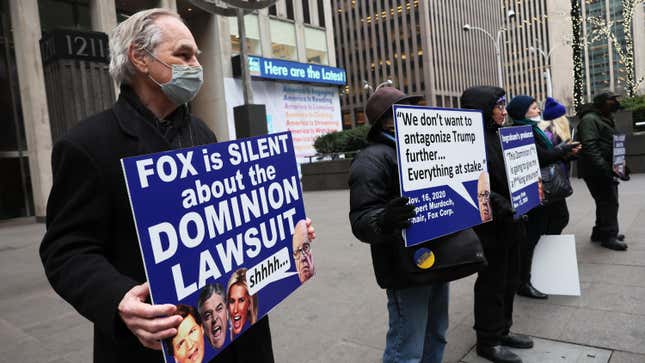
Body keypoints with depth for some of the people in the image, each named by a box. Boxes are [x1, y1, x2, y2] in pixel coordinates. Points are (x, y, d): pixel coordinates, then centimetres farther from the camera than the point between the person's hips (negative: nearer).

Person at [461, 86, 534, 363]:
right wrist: (506, 208, -24)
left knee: (510, 279, 19)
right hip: (491, 225, -9)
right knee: (492, 283, 4)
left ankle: (502, 330, 36)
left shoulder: (499, 135, 10)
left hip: (510, 223, 9)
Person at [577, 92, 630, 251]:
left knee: (606, 201, 15)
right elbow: (589, 147, -25)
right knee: (609, 201, -7)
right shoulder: (589, 119, -14)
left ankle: (600, 232, 25)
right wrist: (605, 168, -29)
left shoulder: (605, 119, 20)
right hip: (596, 171, -10)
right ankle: (609, 236, 0)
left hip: (604, 170, 10)